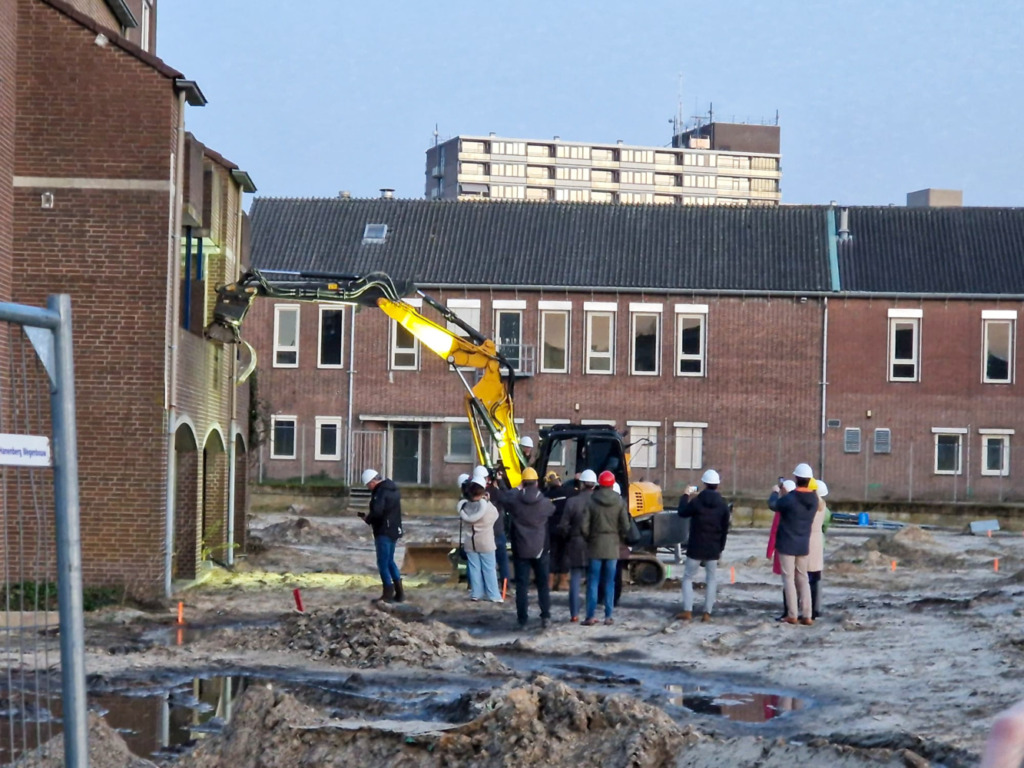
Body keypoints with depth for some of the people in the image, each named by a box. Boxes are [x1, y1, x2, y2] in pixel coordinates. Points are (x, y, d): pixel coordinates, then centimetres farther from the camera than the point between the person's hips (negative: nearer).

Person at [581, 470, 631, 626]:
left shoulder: (591, 501, -8)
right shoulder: (619, 502, -4)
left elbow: (584, 527, -8)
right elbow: (625, 527, -5)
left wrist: (589, 539, 10)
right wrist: (621, 540, 12)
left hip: (595, 545, -1)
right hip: (613, 547, 1)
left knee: (593, 582, 3)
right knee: (610, 583, 7)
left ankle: (590, 616, -1)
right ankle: (608, 616, 7)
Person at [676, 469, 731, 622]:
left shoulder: (696, 502, -12)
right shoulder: (723, 505, 0)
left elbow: (682, 513, 5)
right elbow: (725, 530, 4)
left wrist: (686, 495, 17)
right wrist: (720, 548, 13)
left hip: (695, 548, -3)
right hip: (713, 549, 3)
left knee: (688, 577, 8)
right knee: (711, 579, 10)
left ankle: (687, 611, -1)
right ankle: (707, 613, 4)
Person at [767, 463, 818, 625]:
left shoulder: (789, 499, -20)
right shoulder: (814, 499, -4)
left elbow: (773, 505, -2)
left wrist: (775, 492, 18)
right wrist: (786, 493, 20)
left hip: (787, 544, -5)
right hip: (803, 545, 5)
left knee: (789, 578, 2)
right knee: (803, 579, 12)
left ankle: (792, 615, 0)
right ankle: (806, 615, 7)